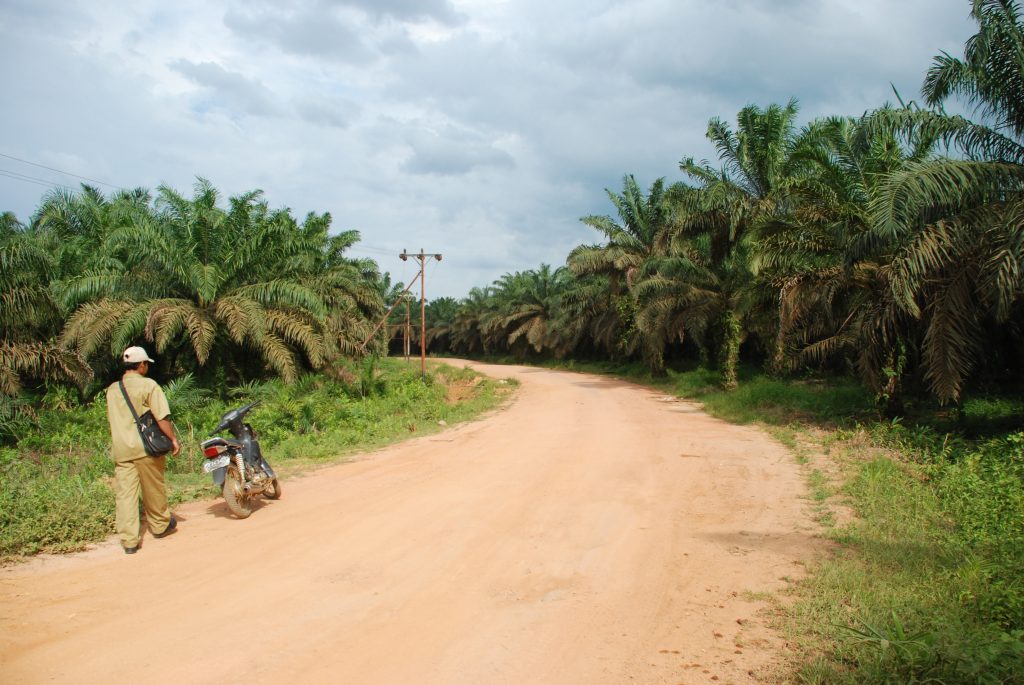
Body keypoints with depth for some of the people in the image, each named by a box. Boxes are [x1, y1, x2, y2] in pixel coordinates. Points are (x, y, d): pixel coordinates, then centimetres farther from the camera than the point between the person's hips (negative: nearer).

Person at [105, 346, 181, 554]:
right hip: (145, 447, -4)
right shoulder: (148, 385, -9)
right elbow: (162, 417, -14)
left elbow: (111, 418, 19)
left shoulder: (112, 389, 10)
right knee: (153, 490, 13)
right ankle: (160, 525, 30)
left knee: (125, 493, 2)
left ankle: (129, 540, 1)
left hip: (120, 449, 4)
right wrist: (173, 439, -6)